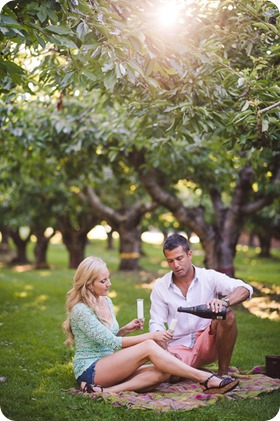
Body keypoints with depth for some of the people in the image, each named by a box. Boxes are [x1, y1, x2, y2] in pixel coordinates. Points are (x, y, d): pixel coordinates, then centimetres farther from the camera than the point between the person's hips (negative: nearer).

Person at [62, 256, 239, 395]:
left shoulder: (107, 302, 11)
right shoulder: (81, 310, -14)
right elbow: (112, 342, -19)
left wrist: (125, 330, 2)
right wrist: (151, 336, -19)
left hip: (109, 367, 8)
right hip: (90, 371, -8)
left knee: (162, 373, -20)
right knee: (149, 347, -26)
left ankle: (106, 390, -31)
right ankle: (205, 379, -27)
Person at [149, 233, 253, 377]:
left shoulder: (209, 277, -5)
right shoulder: (160, 287, 1)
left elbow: (245, 289, -17)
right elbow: (156, 323, 1)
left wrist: (224, 302, -39)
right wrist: (161, 343, -23)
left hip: (208, 344, 0)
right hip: (179, 347, 0)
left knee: (227, 314, -29)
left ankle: (223, 372, -14)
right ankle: (197, 371, 3)